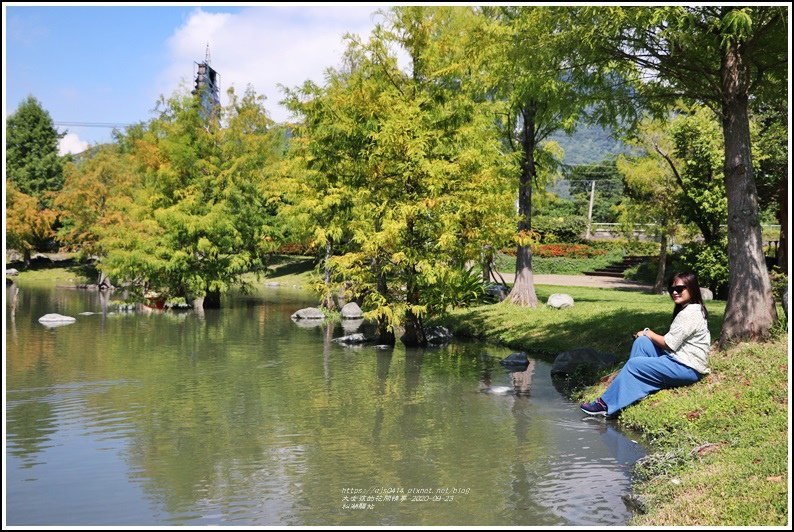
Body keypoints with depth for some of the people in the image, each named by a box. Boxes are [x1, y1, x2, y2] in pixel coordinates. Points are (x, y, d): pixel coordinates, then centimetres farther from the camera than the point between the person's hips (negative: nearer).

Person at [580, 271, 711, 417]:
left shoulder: (691, 313, -17)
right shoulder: (685, 310, 15)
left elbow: (669, 343, -18)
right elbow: (673, 341, 13)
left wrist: (648, 333, -1)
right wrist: (646, 336, 0)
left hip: (688, 368, -10)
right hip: (678, 357, 10)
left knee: (634, 364, -13)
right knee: (641, 342, 3)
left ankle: (606, 405, -4)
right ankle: (630, 393, 1)